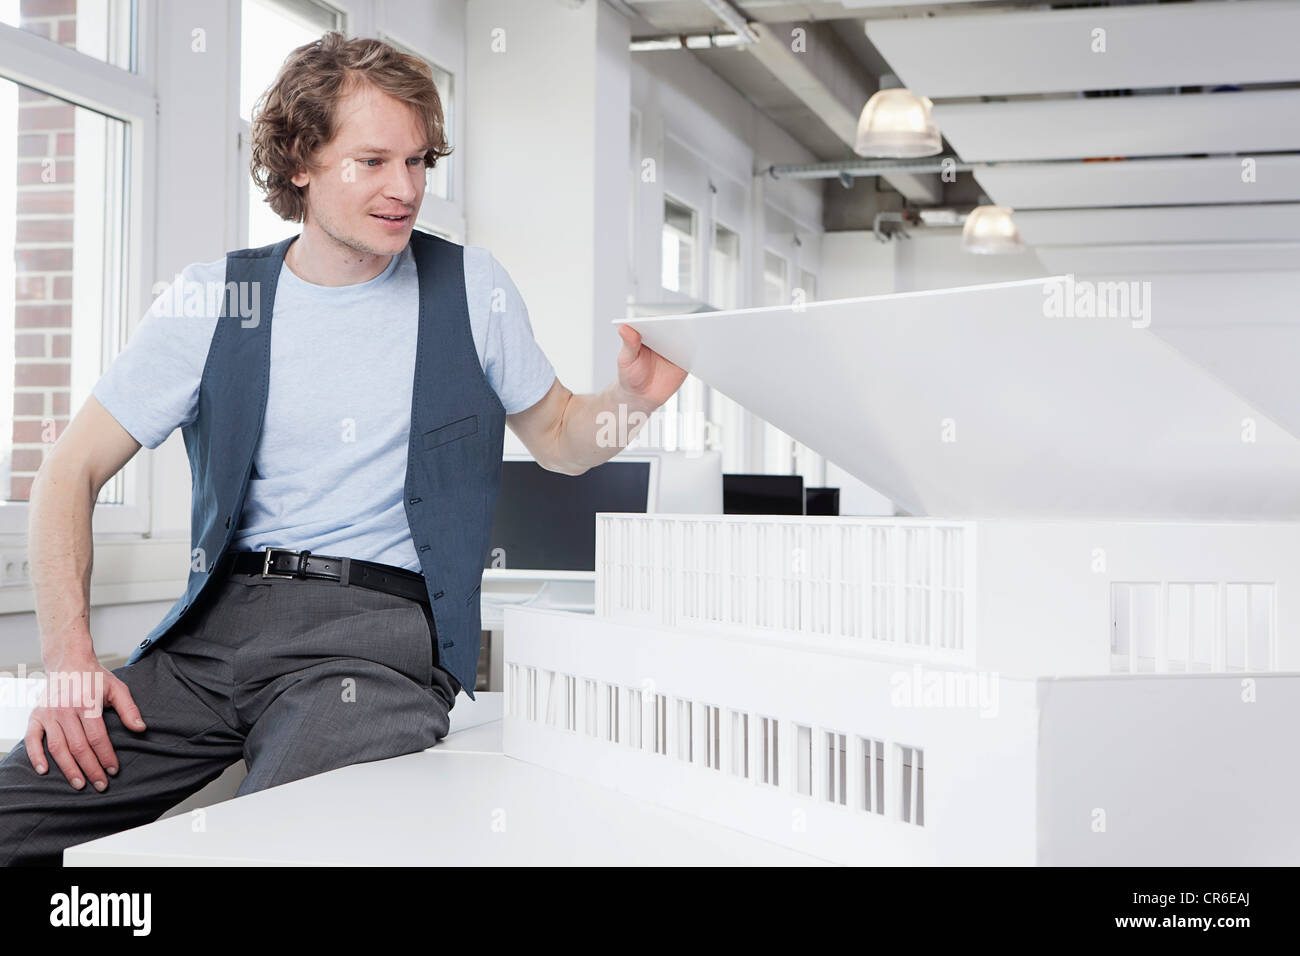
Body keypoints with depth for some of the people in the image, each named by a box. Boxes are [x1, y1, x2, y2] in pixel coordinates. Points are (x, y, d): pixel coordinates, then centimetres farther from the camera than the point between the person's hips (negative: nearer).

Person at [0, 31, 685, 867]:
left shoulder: (471, 288, 7)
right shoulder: (215, 302, 7)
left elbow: (556, 439, 19)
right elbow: (73, 469, 7)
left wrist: (628, 400, -5)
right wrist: (69, 656, -6)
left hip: (377, 631, -2)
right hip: (215, 625, 3)